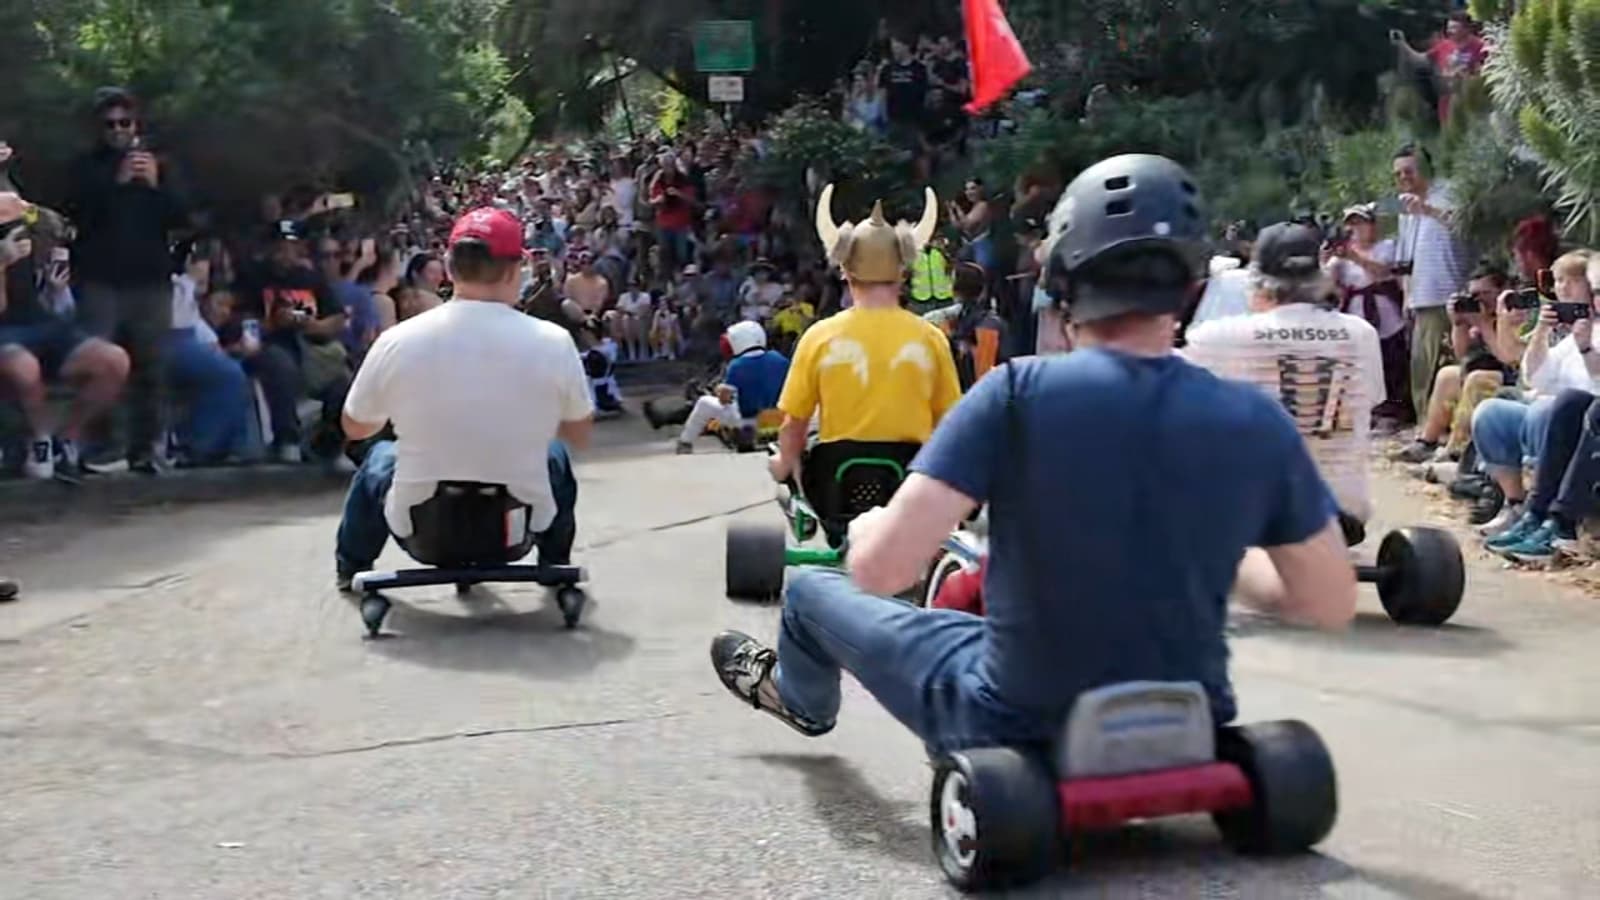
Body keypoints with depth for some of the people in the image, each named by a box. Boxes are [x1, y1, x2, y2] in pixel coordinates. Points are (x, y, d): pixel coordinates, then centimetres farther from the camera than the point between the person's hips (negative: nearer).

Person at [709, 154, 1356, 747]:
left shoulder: (1018, 395, -20)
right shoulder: (1257, 422, -11)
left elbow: (879, 569, -22)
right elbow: (1333, 603, -3)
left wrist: (867, 526, 1)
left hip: (1017, 731, -3)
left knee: (811, 588, 24)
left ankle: (799, 696, 57)